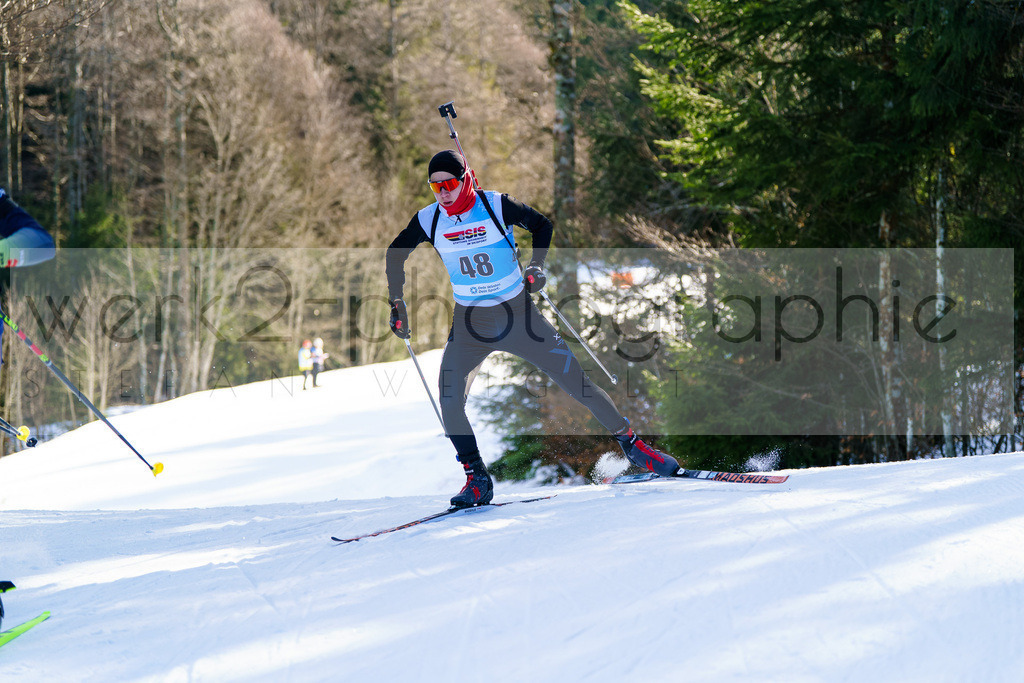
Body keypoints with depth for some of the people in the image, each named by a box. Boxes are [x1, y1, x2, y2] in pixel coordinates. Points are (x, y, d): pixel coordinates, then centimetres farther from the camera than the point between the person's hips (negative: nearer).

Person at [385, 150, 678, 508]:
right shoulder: (429, 220, -8)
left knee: (577, 380, -1)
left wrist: (537, 266, -11)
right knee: (449, 399, -15)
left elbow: (542, 225, 2)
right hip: (469, 323, 2)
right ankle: (477, 480, -1)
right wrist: (396, 302, 6)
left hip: (518, 315, -2)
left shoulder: (496, 206, -15)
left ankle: (631, 444, 16)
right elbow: (395, 254, 10)